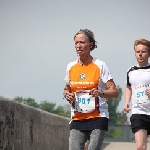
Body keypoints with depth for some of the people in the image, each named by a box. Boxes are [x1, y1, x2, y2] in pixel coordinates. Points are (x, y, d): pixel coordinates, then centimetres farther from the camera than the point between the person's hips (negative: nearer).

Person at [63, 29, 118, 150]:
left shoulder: (100, 65, -4)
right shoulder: (71, 67, 8)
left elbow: (114, 92, -7)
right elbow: (66, 89, 24)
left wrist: (101, 93, -27)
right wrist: (67, 95, 0)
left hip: (97, 117, -4)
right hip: (77, 118, 4)